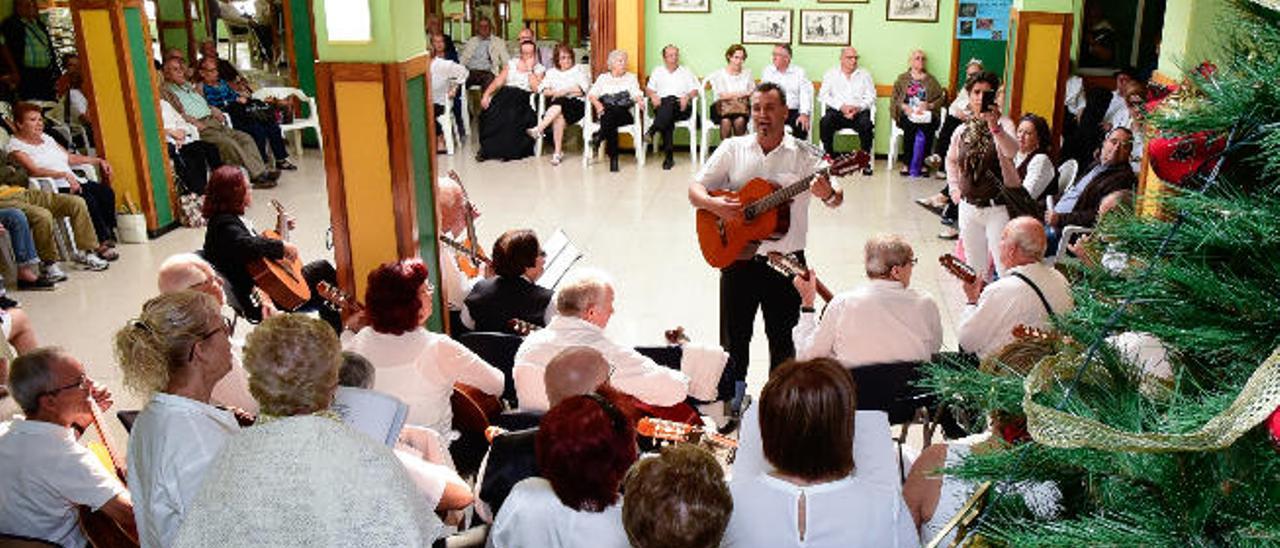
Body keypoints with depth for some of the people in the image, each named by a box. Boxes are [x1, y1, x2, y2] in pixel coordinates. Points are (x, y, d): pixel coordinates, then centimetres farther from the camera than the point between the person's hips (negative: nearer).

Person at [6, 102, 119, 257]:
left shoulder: (46, 138, 23)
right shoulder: (16, 145, -1)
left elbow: (70, 158, 27)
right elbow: (34, 171, -15)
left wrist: (98, 161, 18)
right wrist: (64, 174, -28)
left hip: (74, 182, 8)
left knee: (106, 192, -16)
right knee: (88, 200, -31)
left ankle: (108, 237, -14)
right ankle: (103, 242, -23)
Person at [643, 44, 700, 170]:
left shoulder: (686, 71, 24)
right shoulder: (657, 71, 27)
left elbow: (695, 90, 12)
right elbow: (648, 89, 18)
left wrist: (687, 97, -10)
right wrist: (653, 95, -6)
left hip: (681, 108, 0)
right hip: (662, 105, 0)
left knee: (670, 100, -39)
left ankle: (651, 131, -50)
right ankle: (669, 156, -43)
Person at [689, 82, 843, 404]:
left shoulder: (804, 155, -3)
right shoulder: (733, 149, 2)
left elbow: (836, 198, -11)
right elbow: (695, 189, 1)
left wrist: (829, 194, -35)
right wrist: (714, 204, -21)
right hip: (737, 259, 1)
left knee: (784, 340, 10)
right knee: (733, 338, 12)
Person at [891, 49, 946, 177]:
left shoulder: (931, 80, 20)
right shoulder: (902, 79, 19)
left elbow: (941, 97, 10)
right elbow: (894, 98, 9)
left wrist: (929, 105, -9)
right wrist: (904, 107, -10)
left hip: (926, 114, 1)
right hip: (907, 114, 0)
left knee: (928, 126, -35)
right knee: (910, 125, -36)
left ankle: (922, 163, -30)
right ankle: (906, 163, -31)